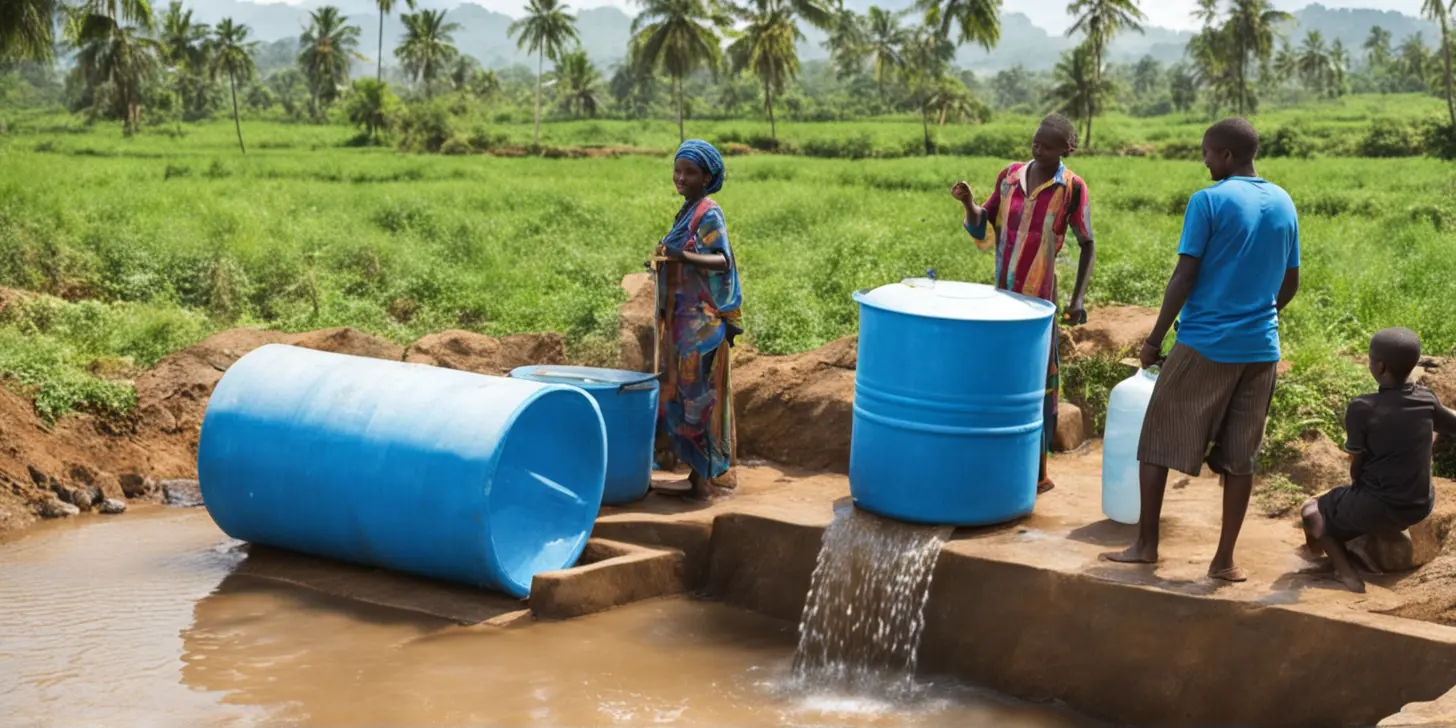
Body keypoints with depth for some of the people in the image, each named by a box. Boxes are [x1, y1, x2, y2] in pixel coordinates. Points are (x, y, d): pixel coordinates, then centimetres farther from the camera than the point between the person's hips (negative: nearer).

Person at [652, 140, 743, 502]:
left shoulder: (708, 213, -12)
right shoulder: (690, 211, 13)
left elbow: (722, 260, -25)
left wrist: (683, 257, -39)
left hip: (700, 321, -9)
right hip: (683, 319, 9)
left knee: (696, 395, -6)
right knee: (682, 394, 11)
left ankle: (703, 480, -1)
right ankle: (700, 475, 18)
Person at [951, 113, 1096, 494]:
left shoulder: (1072, 188, -8)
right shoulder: (1009, 176, 3)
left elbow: (1087, 246, -2)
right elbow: (982, 225, 10)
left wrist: (1079, 297, -10)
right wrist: (968, 202, -10)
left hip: (1039, 298, -5)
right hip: (1002, 293, 5)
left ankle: (1037, 471, 7)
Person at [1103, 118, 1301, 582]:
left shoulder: (1208, 201, -9)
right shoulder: (1284, 205, 8)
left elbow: (1184, 277, -12)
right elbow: (1290, 285, 13)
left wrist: (1155, 338, -4)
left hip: (1204, 345, -5)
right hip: (1261, 348, 5)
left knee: (1158, 440, 8)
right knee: (1240, 455, 8)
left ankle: (1146, 544, 11)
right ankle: (1225, 559, 10)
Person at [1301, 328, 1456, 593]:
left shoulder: (1361, 408, -17)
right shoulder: (1426, 399, -4)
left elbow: (1356, 468, -9)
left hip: (1377, 510, -6)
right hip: (1421, 507, 6)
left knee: (1312, 511, 16)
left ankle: (1346, 570, -5)